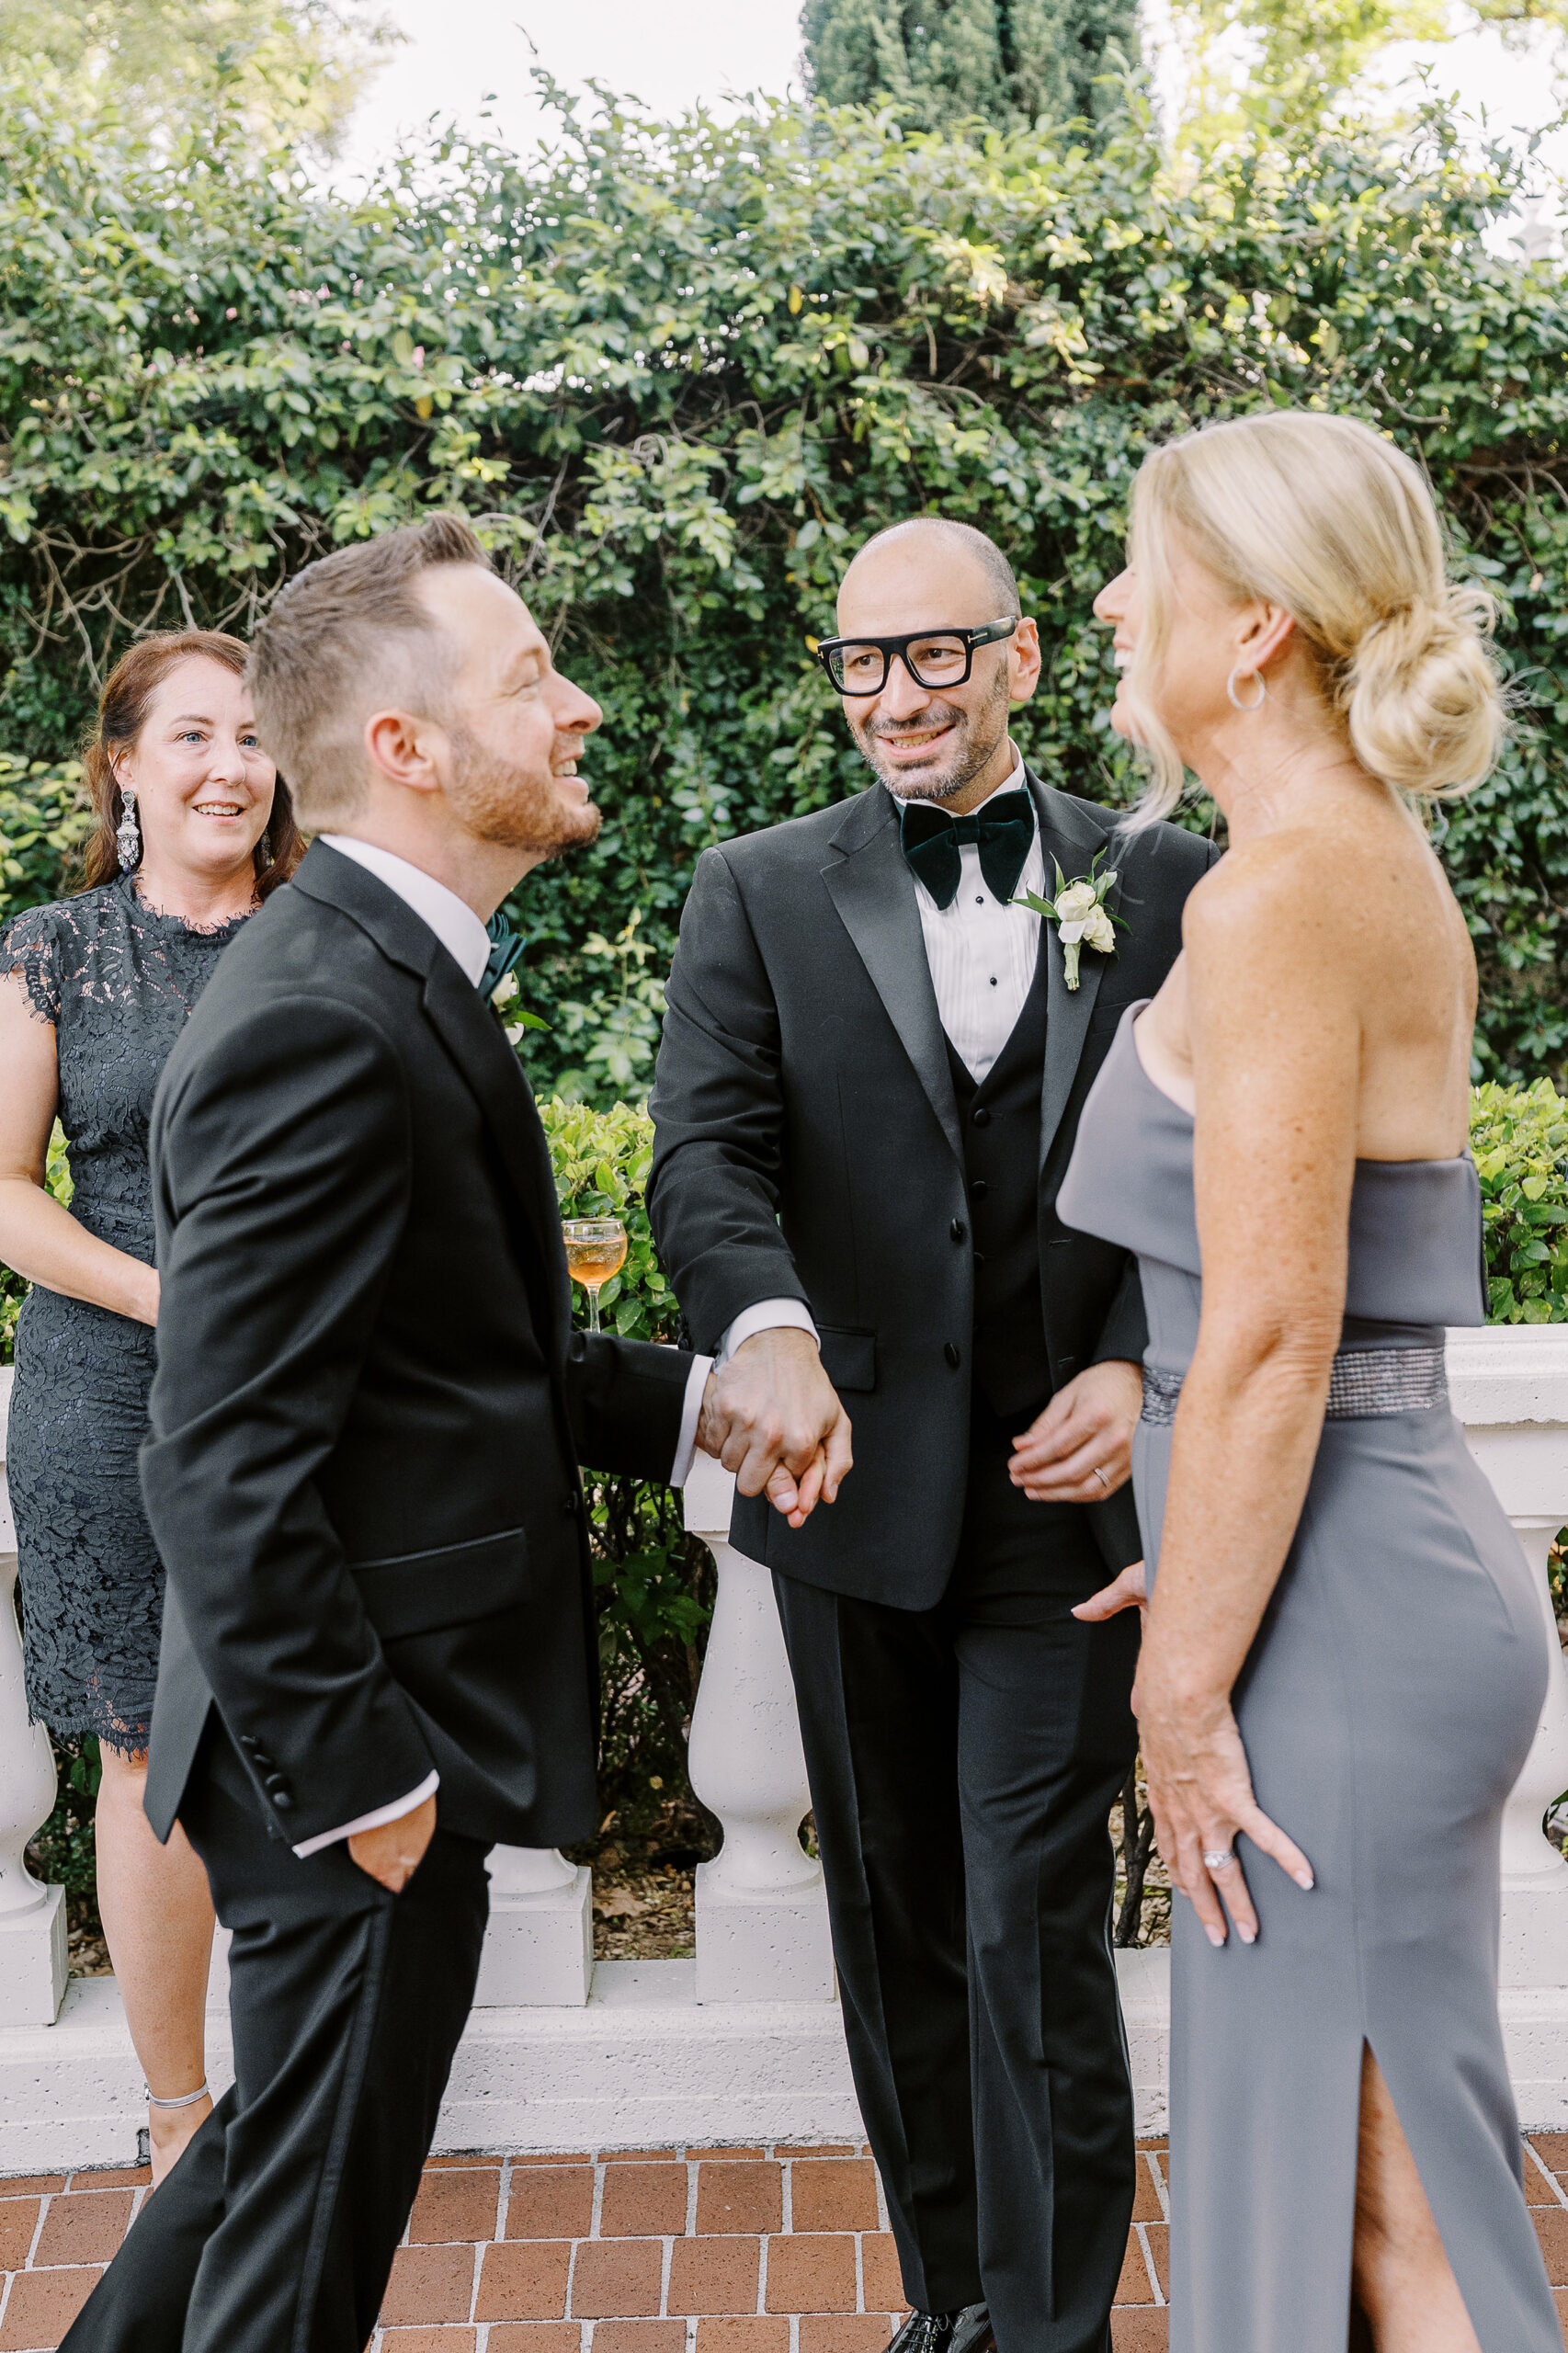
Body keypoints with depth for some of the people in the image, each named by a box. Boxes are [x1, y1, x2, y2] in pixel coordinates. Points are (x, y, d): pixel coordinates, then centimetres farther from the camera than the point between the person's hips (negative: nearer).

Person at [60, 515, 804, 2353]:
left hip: (385, 1717, 10)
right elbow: (227, 1472, -26)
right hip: (360, 1742, -10)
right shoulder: (323, 1024, -24)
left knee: (294, 2141, 27)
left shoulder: (386, 977, 9)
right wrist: (358, 1777, -20)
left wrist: (677, 1403, 6)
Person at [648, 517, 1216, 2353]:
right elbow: (706, 1151, -10)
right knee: (899, 1924, 14)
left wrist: (1140, 1369, -14)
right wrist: (771, 1333, -30)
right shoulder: (758, 893, 3)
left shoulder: (1162, 883, 4)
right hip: (857, 1481, 2)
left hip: (1068, 1491, -2)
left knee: (1034, 1924, -4)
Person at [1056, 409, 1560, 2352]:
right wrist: (1196, 1563, 22)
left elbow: (1268, 1337, -22)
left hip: (1330, 1607, -10)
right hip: (1381, 1555, 10)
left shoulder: (1282, 895, -18)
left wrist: (1183, 1694, -15)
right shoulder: (1377, 867, 12)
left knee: (1360, 2186, 4)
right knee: (1377, 2165, 21)